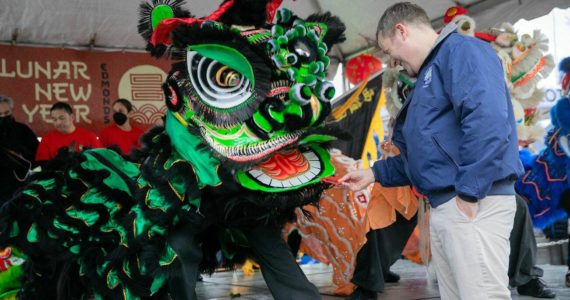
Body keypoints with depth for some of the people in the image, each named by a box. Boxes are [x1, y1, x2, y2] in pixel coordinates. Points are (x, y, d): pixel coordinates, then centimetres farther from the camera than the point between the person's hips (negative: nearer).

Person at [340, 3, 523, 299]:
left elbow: (487, 119, -23)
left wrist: (469, 193, -23)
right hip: (442, 208, 10)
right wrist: (375, 173, 24)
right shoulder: (431, 72, 25)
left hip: (472, 204, -10)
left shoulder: (461, 50, -6)